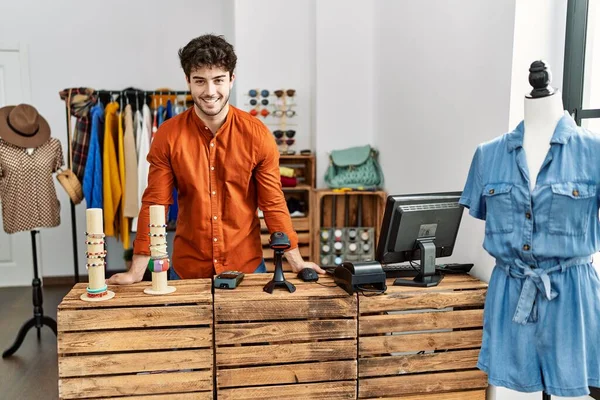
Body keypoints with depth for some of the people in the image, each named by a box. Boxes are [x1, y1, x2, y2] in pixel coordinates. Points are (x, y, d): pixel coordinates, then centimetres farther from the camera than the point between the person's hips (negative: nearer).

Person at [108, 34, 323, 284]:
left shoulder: (257, 134, -10)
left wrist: (296, 262, -6)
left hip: (247, 265, 0)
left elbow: (273, 203, -5)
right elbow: (154, 204, -7)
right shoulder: (167, 136, -9)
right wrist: (136, 271, -10)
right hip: (187, 268, 1)